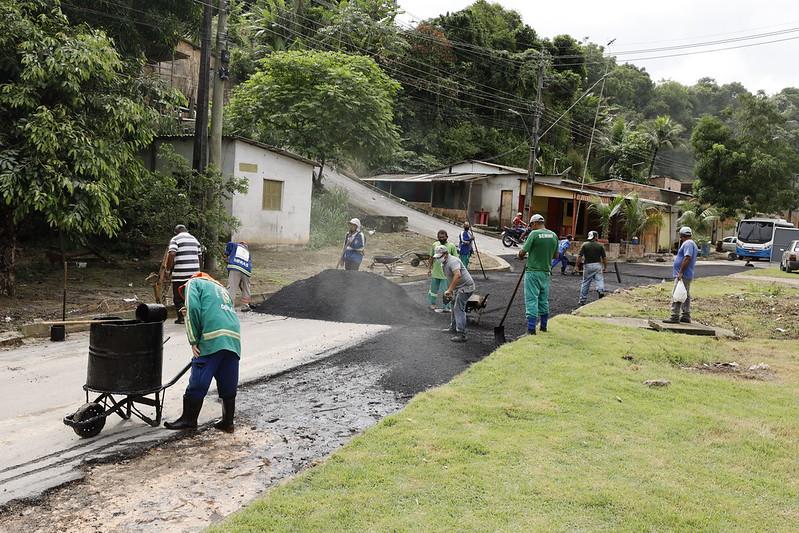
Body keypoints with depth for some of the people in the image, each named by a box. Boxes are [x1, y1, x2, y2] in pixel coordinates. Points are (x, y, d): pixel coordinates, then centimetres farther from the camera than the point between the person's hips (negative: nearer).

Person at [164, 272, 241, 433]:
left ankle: (189, 419, 11)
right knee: (229, 385, 12)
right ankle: (227, 422, 19)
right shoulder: (220, 287, 35)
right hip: (234, 338, 7)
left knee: (198, 382, 3)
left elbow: (193, 308, -4)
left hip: (213, 337, -7)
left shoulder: (193, 283, 14)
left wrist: (194, 341, -1)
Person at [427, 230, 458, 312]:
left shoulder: (451, 246, -11)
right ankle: (432, 303, 36)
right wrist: (429, 268, 12)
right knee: (434, 289, 17)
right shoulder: (435, 245, -1)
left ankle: (446, 307, 15)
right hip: (435, 272, 4)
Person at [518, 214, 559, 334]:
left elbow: (522, 252, -11)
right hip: (546, 272, 6)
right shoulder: (554, 235, 5)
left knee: (531, 300, -4)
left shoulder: (534, 234, -12)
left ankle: (531, 328, -7)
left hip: (533, 271, -6)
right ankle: (543, 327, 23)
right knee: (544, 300, 16)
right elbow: (556, 255, 12)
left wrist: (521, 256, 10)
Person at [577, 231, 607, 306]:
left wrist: (577, 265, 1)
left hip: (587, 265, 0)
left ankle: (582, 301, 14)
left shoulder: (584, 245, -1)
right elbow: (604, 258, 4)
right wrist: (605, 267, 14)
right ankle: (601, 290, -32)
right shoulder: (600, 246, 2)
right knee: (600, 279, -2)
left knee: (585, 283, 8)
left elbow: (579, 256, -7)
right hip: (598, 265, 0)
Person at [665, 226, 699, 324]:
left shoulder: (688, 243, -13)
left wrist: (680, 272, -26)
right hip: (687, 275, 11)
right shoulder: (691, 244, 20)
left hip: (683, 275, -11)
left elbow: (687, 258, -25)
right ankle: (686, 316, 18)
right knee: (686, 296, 13)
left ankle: (675, 316, -13)